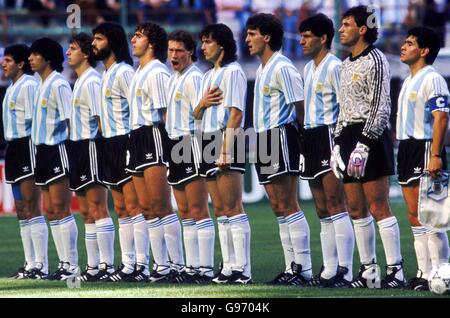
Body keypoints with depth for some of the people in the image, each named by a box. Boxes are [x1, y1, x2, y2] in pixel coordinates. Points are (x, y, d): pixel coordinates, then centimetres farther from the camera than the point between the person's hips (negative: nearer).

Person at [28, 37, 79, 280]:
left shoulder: (59, 85, -11)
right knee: (50, 210, 8)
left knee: (60, 208, -10)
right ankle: (64, 263, 11)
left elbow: (70, 120, -14)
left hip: (57, 149, -9)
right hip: (43, 150, 9)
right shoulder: (42, 85, 17)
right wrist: (36, 140, 15)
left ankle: (71, 264, -8)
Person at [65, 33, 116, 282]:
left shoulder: (91, 81, -11)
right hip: (79, 147, 11)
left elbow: (101, 117, -16)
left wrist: (99, 141, -16)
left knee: (98, 208, -11)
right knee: (86, 212, 11)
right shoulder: (80, 81, 19)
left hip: (91, 146, -11)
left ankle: (106, 264, -13)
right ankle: (93, 266, 14)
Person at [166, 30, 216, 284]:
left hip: (192, 144, -10)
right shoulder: (174, 79, 19)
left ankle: (206, 269, -11)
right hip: (176, 144, 10)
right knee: (185, 212, 10)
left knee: (198, 211, -10)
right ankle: (192, 267, 14)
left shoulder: (194, 77, -10)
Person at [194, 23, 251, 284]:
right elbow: (197, 115, 23)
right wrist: (203, 103, 0)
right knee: (220, 210, 8)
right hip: (210, 140, 9)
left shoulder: (233, 72, -6)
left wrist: (226, 149, -20)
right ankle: (229, 267, 10)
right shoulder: (209, 76, 21)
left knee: (233, 209, -11)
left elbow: (236, 114, -14)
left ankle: (243, 269, -13)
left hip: (228, 140, -9)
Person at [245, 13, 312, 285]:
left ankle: (303, 269, -11)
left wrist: (299, 136, -8)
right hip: (264, 140, 10)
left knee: (289, 207, -11)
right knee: (279, 209, 9)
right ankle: (292, 268, 11)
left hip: (281, 137, -10)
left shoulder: (282, 68, -12)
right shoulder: (262, 69, 18)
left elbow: (300, 107, -13)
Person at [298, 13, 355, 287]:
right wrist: (305, 138, 17)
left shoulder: (334, 67, -9)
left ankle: (345, 270, -14)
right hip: (311, 139, 9)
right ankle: (330, 269, 12)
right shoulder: (309, 68, 18)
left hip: (330, 135, -9)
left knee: (336, 205, -12)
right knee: (323, 210, 9)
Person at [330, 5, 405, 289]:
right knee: (357, 210, 7)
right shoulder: (347, 64, 19)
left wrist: (363, 145, -19)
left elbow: (381, 108, -14)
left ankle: (396, 270, -9)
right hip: (348, 137, 9)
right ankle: (368, 270, 12)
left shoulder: (375, 60, -7)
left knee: (379, 207, -10)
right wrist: (338, 145, 17)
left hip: (370, 138, -9)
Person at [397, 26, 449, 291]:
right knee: (415, 216, 9)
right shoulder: (410, 81, 19)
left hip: (424, 150, -10)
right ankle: (424, 274, 13)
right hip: (407, 150, 10)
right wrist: (403, 152, 18)